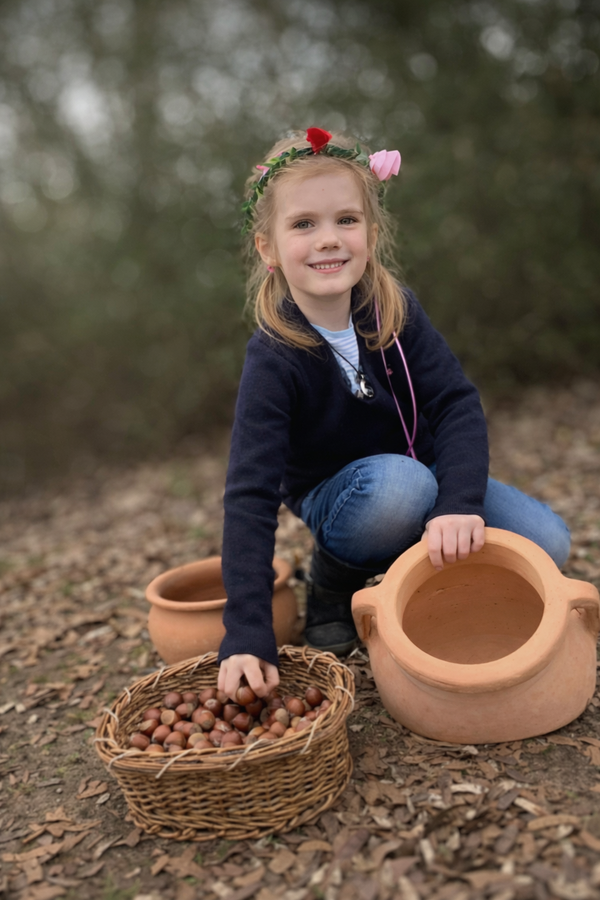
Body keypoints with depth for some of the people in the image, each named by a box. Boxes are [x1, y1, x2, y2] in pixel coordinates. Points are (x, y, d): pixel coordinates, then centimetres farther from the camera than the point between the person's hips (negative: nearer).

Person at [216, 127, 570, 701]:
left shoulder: (395, 311, -13)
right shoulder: (274, 360, -25)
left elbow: (456, 404, -18)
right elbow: (250, 497, -31)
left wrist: (459, 502, -37)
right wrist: (246, 632, -39)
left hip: (425, 476, 4)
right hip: (338, 498, -4)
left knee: (547, 544, -16)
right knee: (401, 482, -38)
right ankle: (331, 583, -8)